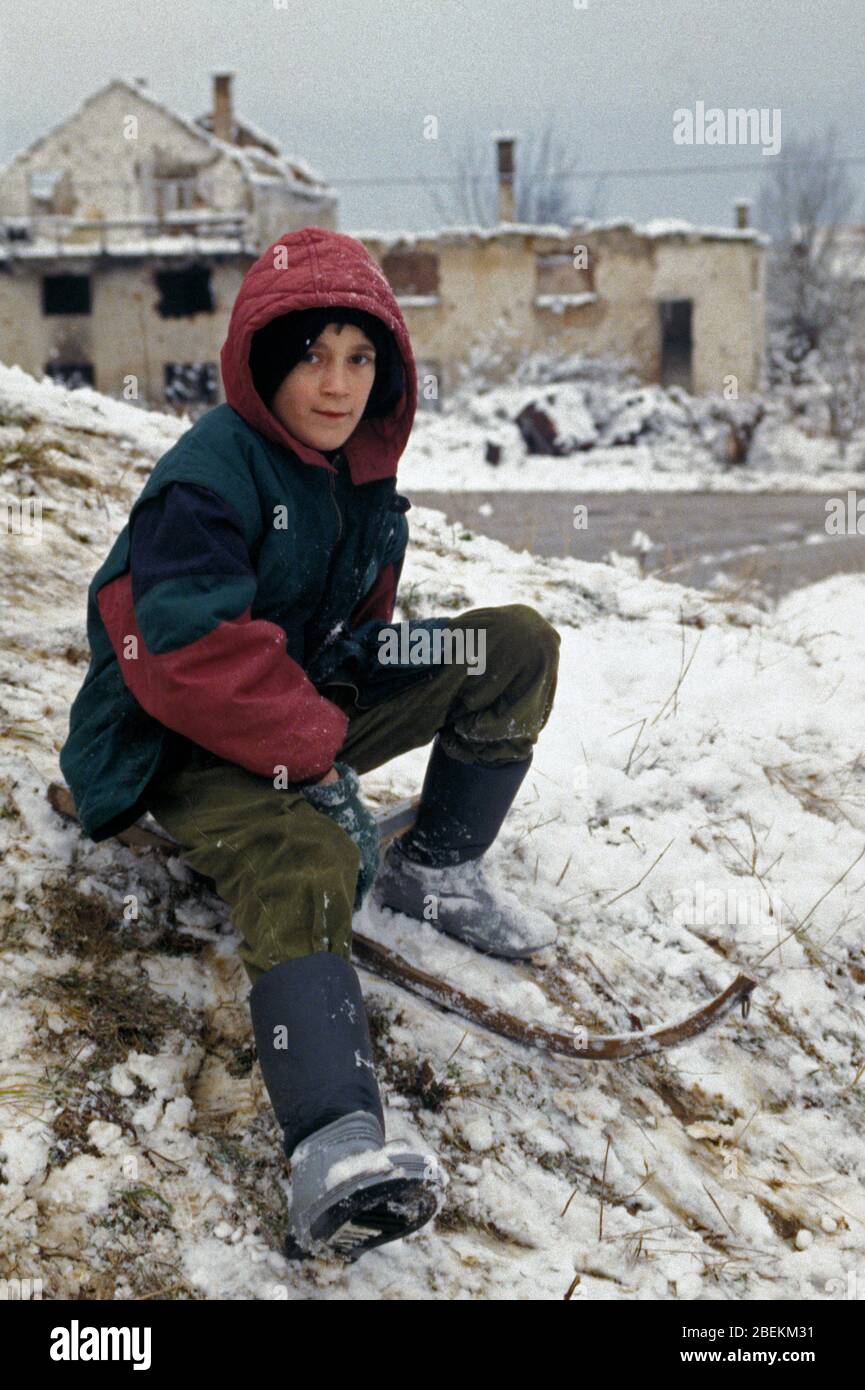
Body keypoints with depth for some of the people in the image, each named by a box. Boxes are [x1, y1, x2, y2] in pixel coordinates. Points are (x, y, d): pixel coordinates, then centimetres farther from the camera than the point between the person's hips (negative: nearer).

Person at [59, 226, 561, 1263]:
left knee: (518, 643, -2)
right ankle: (335, 1145, -56)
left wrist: (353, 652, -3)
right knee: (305, 864, -39)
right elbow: (191, 652, -30)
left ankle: (437, 869, 4)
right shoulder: (210, 475, -21)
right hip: (191, 746, -8)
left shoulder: (363, 469, 5)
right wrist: (316, 760, -27)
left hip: (316, 706, 8)